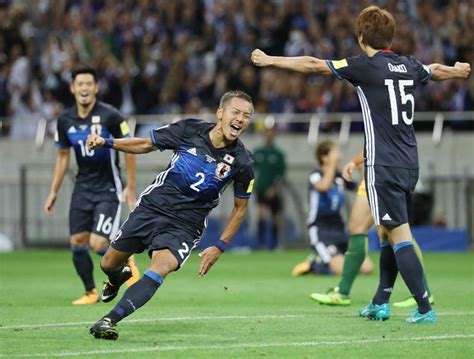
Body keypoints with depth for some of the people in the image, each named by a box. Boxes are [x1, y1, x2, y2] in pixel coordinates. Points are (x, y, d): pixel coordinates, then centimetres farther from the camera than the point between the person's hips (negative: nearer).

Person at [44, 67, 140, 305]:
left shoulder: (110, 116, -14)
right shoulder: (65, 120, 0)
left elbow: (129, 150, -7)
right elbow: (62, 156, 13)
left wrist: (130, 189, -9)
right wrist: (54, 192, 12)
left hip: (109, 188, -5)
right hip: (83, 186, 5)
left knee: (98, 245, -14)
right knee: (77, 243, 0)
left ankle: (127, 263, 17)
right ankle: (91, 292, 16)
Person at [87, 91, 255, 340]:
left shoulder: (241, 162, -10)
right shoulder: (189, 130, -9)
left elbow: (240, 207, 5)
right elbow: (147, 144, 6)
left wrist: (220, 248, -1)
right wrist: (106, 142, -7)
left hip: (184, 225, -2)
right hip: (151, 207, 2)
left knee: (161, 267, -30)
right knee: (109, 264, 11)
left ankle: (109, 320, -34)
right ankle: (117, 279, 50)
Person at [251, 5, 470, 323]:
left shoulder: (366, 66, -10)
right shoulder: (409, 66, 10)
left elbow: (314, 65, -8)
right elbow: (437, 71, 33)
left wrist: (270, 60, 3)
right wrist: (459, 70, 56)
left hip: (384, 167, -7)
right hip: (410, 165, 7)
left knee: (399, 236, -7)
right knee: (391, 235, 17)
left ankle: (425, 309, -12)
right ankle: (380, 303, 25)